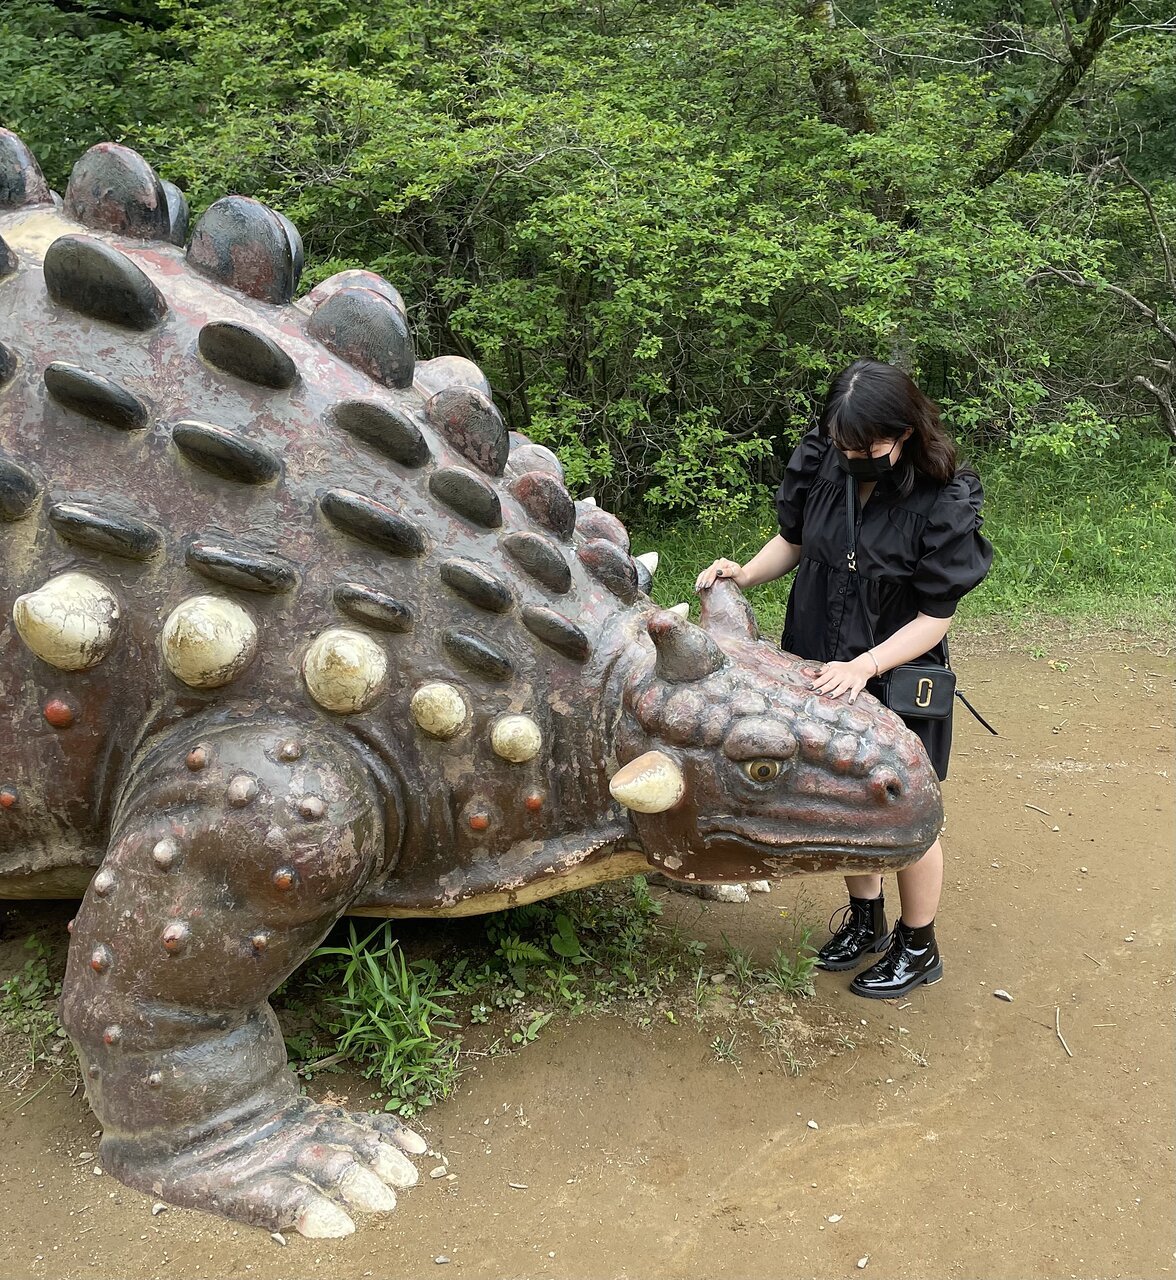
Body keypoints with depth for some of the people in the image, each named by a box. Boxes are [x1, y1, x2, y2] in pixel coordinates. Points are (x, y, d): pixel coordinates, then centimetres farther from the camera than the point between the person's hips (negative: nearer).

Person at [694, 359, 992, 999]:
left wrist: (865, 666, -30)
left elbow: (934, 618, -18)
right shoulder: (820, 464, -9)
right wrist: (744, 574, -10)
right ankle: (864, 920, 44)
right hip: (820, 670, 5)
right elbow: (793, 540, 8)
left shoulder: (944, 502, -21)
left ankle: (918, 946, 35)